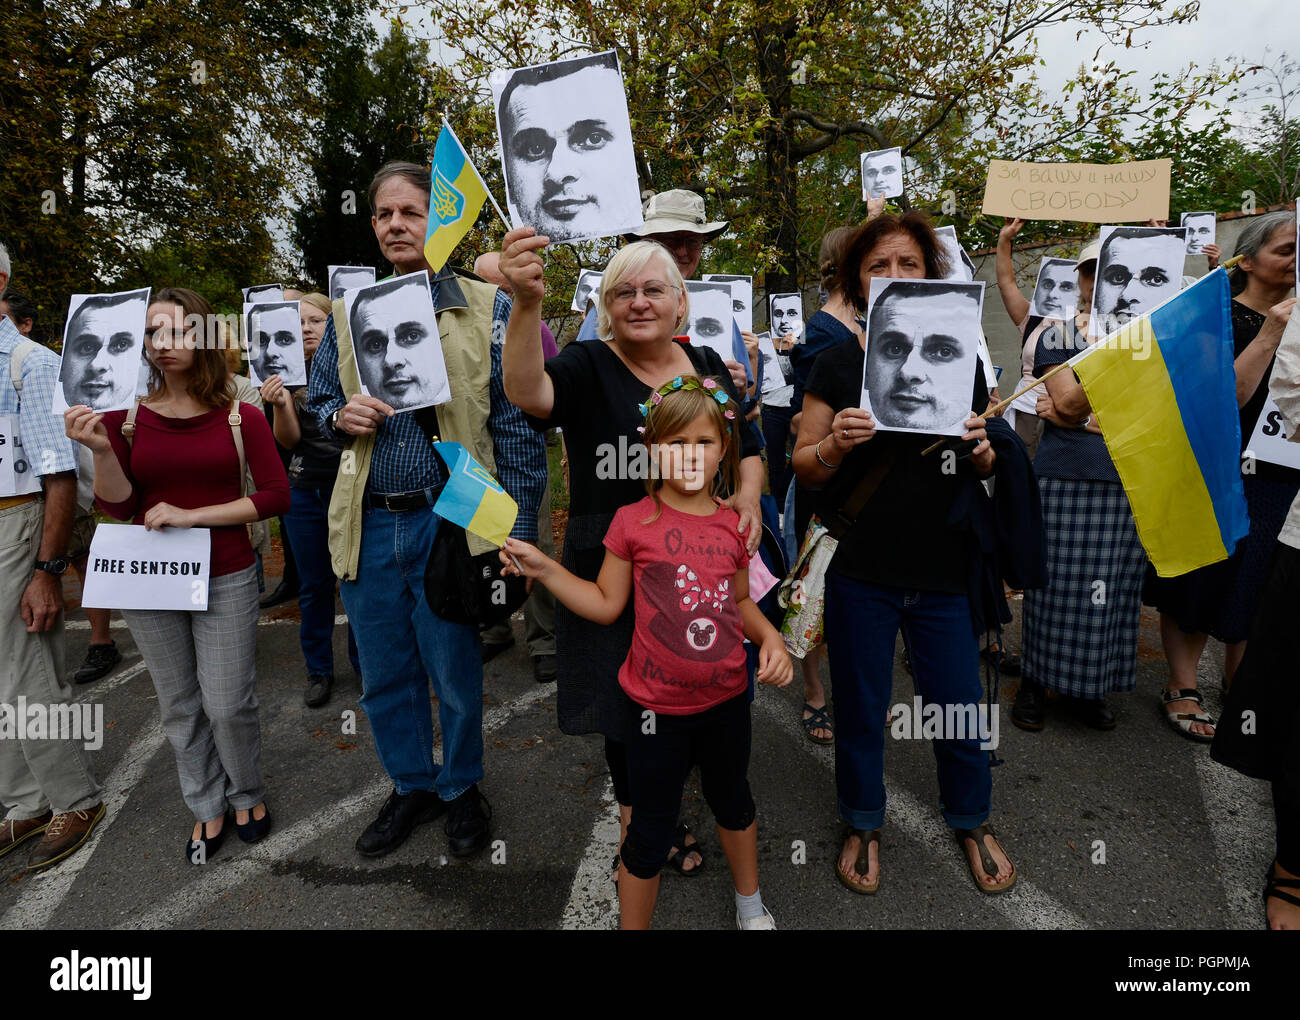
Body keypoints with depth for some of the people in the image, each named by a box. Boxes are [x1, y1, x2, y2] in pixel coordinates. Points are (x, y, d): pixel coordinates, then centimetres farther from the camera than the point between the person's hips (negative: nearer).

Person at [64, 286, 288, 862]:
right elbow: (119, 506, -4)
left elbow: (276, 496, -9)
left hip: (225, 580, -2)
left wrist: (192, 515, -15)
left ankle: (248, 794, 31)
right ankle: (208, 809, 34)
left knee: (228, 705, 2)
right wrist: (100, 450, -20)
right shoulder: (124, 413, -1)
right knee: (179, 707, 14)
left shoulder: (240, 416, -6)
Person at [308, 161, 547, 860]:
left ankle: (461, 787, 36)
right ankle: (412, 786, 39)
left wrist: (517, 532, -11)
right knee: (384, 675, 16)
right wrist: (342, 416, -7)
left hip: (449, 521, -4)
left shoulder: (487, 309, -3)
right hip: (368, 526, 4)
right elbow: (320, 399, 19)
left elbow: (517, 424, -5)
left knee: (455, 672, 10)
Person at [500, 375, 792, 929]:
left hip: (727, 700, 4)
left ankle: (750, 902, 55)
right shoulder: (634, 521, -12)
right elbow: (606, 604, -6)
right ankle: (632, 924, 36)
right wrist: (543, 568, -14)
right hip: (658, 707, -4)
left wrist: (770, 638, -6)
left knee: (733, 800, 27)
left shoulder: (734, 525, -3)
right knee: (651, 831, 10)